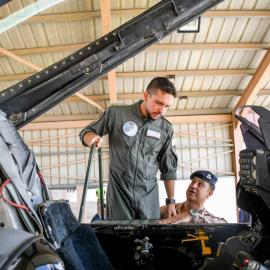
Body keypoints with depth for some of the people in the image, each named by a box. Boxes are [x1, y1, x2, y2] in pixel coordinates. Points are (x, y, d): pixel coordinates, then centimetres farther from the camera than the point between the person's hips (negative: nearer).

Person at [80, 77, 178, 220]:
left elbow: (169, 169, 11)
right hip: (119, 192, -2)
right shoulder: (116, 114, -6)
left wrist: (171, 201, 11)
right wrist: (92, 137, -19)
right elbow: (85, 132, 4)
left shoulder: (166, 129, 4)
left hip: (149, 196, 2)